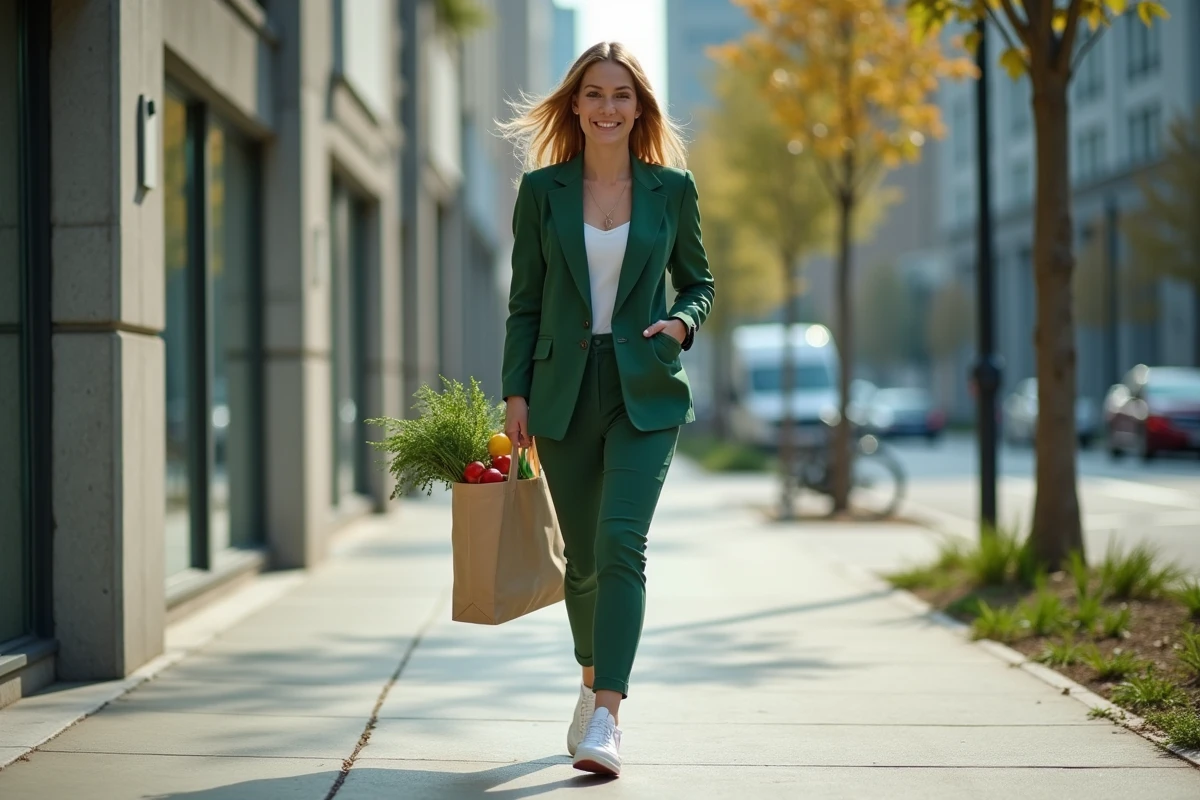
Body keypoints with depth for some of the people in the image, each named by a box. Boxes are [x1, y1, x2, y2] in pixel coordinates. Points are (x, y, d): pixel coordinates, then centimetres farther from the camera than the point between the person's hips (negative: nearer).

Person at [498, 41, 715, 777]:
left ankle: (606, 718, -20)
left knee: (622, 541, -17)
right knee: (581, 555, 10)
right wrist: (516, 392, -1)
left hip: (645, 391, -1)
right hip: (565, 391, 2)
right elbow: (525, 302, 6)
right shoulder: (542, 189, 3)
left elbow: (699, 281, 13)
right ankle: (593, 680, 36)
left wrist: (682, 322, -8)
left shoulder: (672, 188, 3)